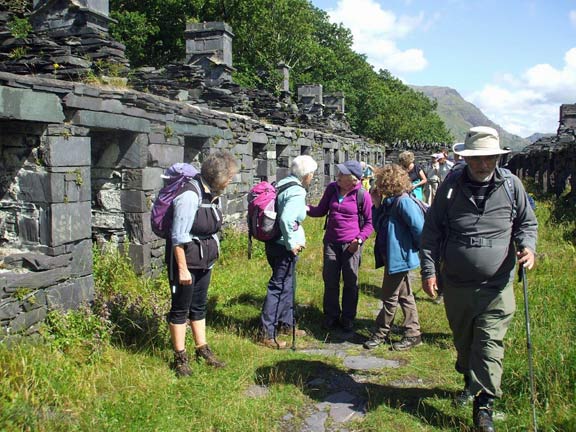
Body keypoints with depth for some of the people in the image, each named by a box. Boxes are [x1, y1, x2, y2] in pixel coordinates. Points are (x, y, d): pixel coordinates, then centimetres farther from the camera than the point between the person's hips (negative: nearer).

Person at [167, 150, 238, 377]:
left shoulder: (213, 194, 2)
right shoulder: (190, 196, -23)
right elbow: (179, 237, -22)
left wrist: (213, 254, 16)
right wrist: (182, 269, -20)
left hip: (204, 261, 8)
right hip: (185, 259, -8)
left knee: (199, 306, 18)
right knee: (180, 308, 5)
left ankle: (202, 349, 30)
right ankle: (180, 357, 16)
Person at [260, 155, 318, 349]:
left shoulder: (282, 183, 9)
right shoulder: (297, 192, -19)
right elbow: (286, 219, -31)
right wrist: (291, 244, -21)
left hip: (274, 243, 10)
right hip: (284, 247, -10)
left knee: (287, 285, 21)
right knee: (278, 287, -3)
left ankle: (286, 324, 36)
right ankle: (267, 334, 4)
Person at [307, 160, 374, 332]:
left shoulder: (362, 195, -11)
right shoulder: (332, 188, -2)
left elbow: (369, 222, -3)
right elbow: (321, 210, 7)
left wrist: (360, 239, -15)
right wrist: (306, 208, -11)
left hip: (351, 244, -3)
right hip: (331, 242, 3)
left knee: (350, 282, 8)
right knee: (330, 280, 9)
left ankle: (348, 317, 24)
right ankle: (331, 316, 25)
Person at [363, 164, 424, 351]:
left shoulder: (403, 202, -20)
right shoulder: (389, 202, 8)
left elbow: (419, 229, -23)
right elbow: (379, 227, 10)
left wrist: (415, 248, -8)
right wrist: (376, 204, 1)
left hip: (399, 258, -10)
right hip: (392, 256, 10)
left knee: (390, 297, 4)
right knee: (405, 296, 16)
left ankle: (381, 333, 17)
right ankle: (413, 334, 27)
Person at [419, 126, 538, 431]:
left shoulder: (511, 185, -1)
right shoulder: (450, 187, -3)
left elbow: (527, 223, 12)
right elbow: (431, 231, 2)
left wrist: (527, 246, -10)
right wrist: (429, 270, -5)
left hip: (497, 286, -1)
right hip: (456, 284, 2)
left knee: (490, 344, -5)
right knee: (463, 340, 19)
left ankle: (483, 407, 4)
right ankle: (470, 381, 44)